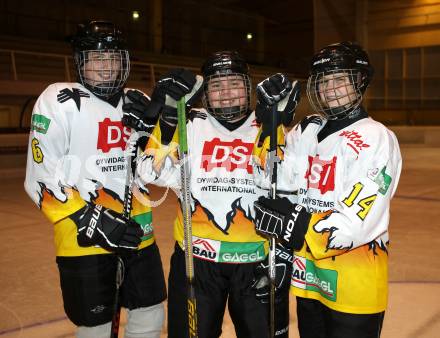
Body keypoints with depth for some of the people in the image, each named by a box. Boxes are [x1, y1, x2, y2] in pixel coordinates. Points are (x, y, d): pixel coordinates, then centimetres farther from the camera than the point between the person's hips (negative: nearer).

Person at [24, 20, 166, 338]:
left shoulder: (139, 103, 9)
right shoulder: (61, 101, -8)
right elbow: (41, 180, -13)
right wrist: (91, 220, -21)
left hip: (137, 233, 5)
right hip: (84, 240, -5)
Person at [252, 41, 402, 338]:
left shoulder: (376, 138, -14)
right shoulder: (305, 131, 6)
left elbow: (354, 224, -21)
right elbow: (274, 183, -7)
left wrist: (292, 224, -20)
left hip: (354, 285, -6)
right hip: (308, 279, 6)